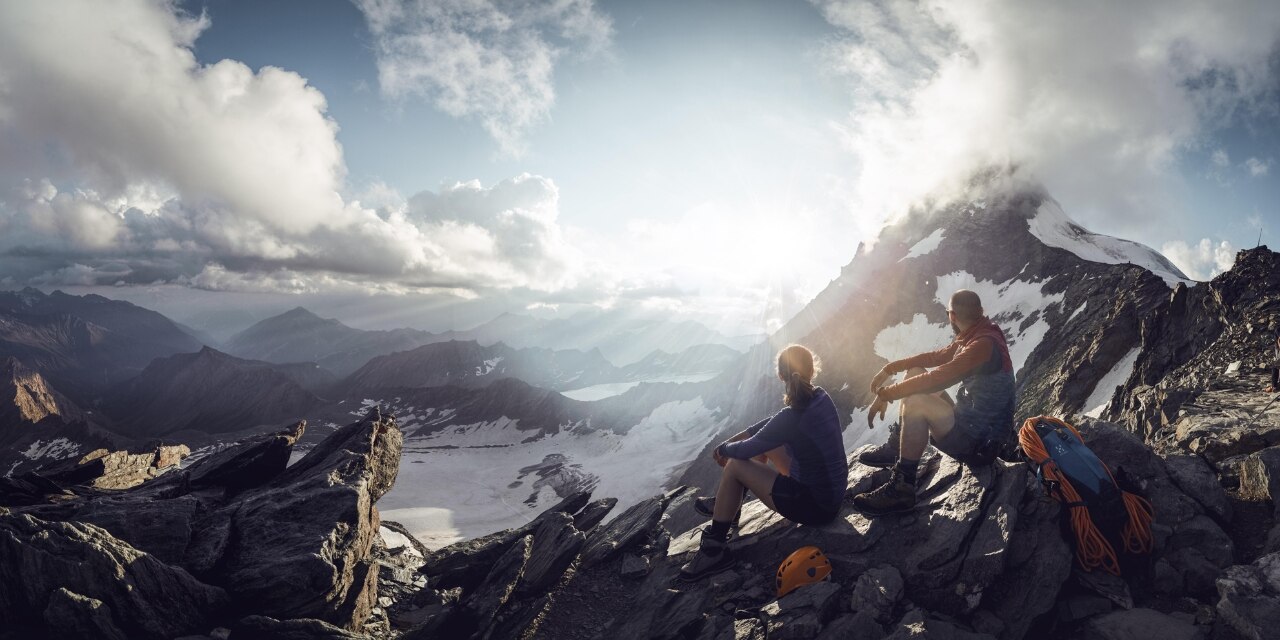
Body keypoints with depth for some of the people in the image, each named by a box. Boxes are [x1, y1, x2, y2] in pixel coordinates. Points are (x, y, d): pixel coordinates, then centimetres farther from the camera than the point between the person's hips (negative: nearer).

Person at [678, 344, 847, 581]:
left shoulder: (791, 418, -29)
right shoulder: (822, 398, -5)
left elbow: (745, 450, -16)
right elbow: (772, 424, 8)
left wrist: (724, 449, 6)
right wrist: (730, 441, 7)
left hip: (815, 506, -8)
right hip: (833, 489, 8)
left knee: (734, 465, -5)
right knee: (762, 441, 16)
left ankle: (715, 550, 6)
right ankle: (724, 503, 34)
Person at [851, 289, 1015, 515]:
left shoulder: (984, 344, -25)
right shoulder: (975, 337, 4)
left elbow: (937, 379, -30)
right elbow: (936, 356, 16)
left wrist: (885, 394, -22)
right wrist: (889, 369, 10)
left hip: (979, 443, -10)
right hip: (971, 422, 10)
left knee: (915, 402, -30)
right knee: (915, 373, 12)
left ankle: (902, 489, -20)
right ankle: (895, 448, 13)